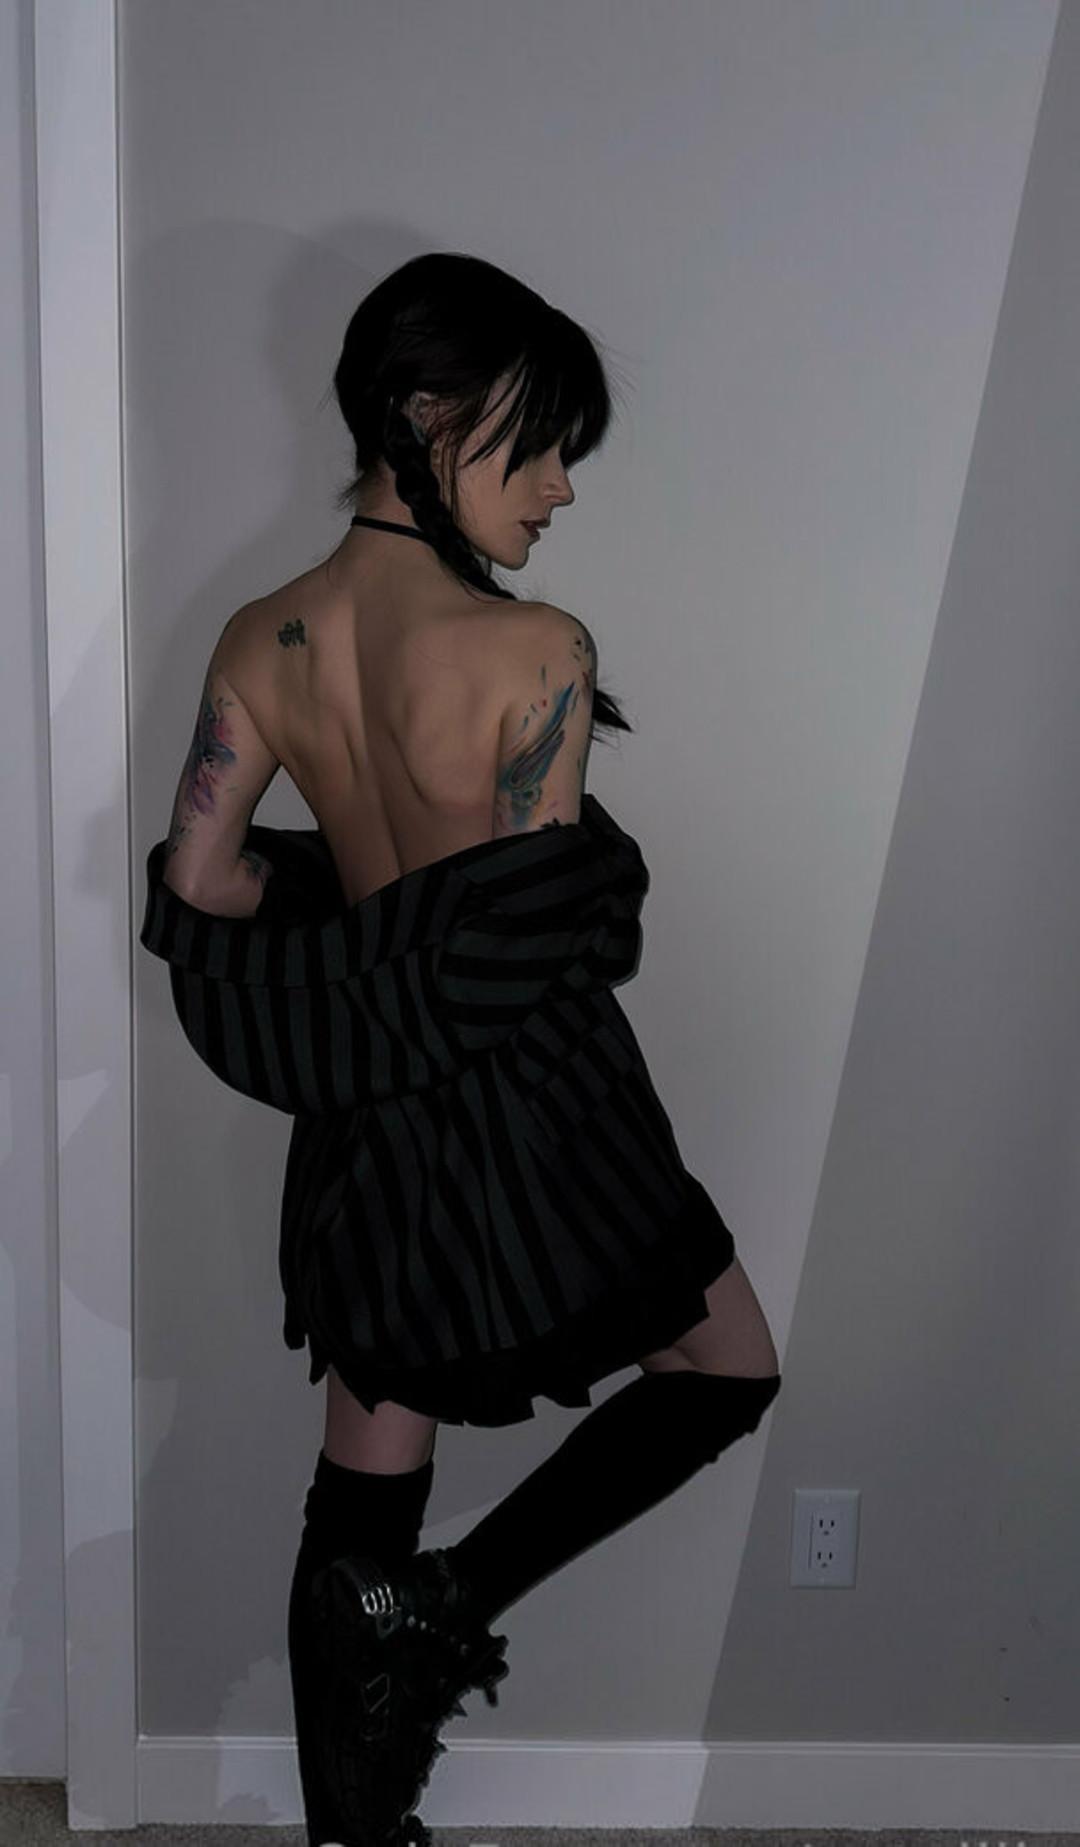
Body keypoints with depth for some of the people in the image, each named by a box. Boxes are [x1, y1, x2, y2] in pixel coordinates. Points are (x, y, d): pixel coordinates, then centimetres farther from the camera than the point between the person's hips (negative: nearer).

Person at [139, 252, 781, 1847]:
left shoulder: (262, 642, -4)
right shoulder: (533, 650, -21)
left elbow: (196, 888, 0)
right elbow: (534, 929, -17)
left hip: (365, 1123, 6)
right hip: (534, 1111, -6)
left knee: (359, 1519, 18)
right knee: (727, 1371, 21)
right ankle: (462, 1599, 12)